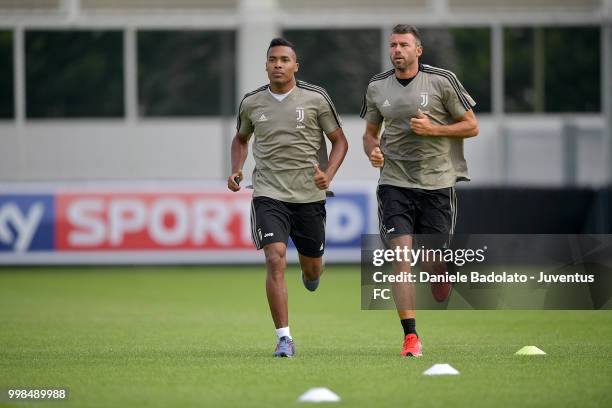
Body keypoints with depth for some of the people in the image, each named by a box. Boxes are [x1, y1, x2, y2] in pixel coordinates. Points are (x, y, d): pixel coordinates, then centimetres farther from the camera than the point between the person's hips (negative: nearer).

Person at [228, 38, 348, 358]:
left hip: (309, 195, 0)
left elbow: (340, 141, 4)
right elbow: (241, 138, 23)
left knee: (312, 268, 12)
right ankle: (284, 338, -15)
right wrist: (236, 170, 5)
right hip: (268, 195, 0)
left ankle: (308, 272, 53)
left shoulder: (316, 98, -3)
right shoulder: (251, 103, 4)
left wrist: (328, 174, -14)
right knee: (275, 260, -18)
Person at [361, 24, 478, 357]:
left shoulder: (442, 81, -3)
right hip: (395, 183, 2)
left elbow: (471, 126, 1)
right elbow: (370, 132, 20)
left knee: (433, 265, 1)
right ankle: (411, 337, -12)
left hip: (437, 183, -2)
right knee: (401, 256, -13)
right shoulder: (377, 87, 7)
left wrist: (432, 129, -13)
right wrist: (372, 151, -3)